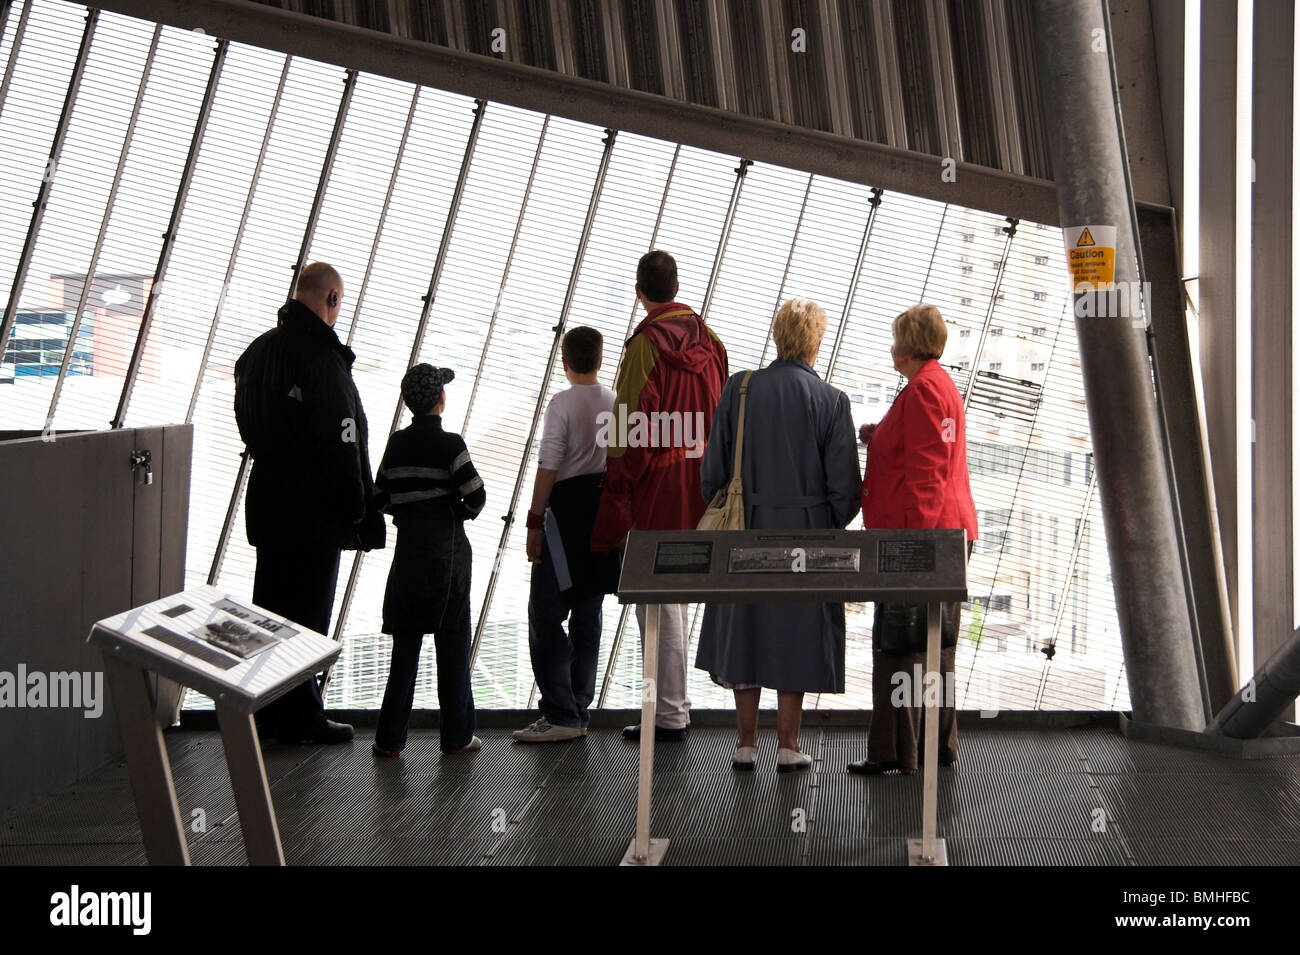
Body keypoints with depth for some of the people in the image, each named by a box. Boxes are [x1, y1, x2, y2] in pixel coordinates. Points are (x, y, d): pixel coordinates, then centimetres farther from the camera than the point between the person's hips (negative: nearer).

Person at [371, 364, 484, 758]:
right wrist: (461, 513, 5)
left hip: (408, 548, 4)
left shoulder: (397, 444, 3)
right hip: (447, 548, -4)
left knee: (406, 642, 9)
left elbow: (381, 498, 6)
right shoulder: (448, 444, -11)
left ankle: (390, 736, 9)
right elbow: (476, 495, -15)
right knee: (452, 642, 5)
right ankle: (456, 735, 10)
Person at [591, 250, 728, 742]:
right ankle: (672, 705, 23)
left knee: (656, 601, -2)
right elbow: (720, 415, 12)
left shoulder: (645, 345, -14)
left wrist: (615, 494, -10)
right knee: (673, 596, 17)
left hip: (656, 488, -8)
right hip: (698, 485, 8)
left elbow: (630, 425, -16)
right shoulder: (707, 339, 8)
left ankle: (669, 714, 2)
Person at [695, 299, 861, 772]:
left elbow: (713, 471, -1)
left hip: (746, 535, 2)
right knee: (795, 636, 8)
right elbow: (844, 486, -6)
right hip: (806, 533, -2)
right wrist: (831, 523, 12)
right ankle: (788, 746, 13)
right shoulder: (831, 401, -9)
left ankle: (746, 743, 17)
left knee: (745, 633, 12)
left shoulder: (738, 390, -4)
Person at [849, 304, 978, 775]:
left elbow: (924, 471, -20)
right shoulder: (945, 385, 18)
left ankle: (894, 751, -2)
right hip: (951, 532, 10)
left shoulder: (923, 390, -14)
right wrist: (880, 439, 12)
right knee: (936, 644, 14)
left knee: (897, 643, -5)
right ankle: (940, 746, 20)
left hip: (917, 532, -10)